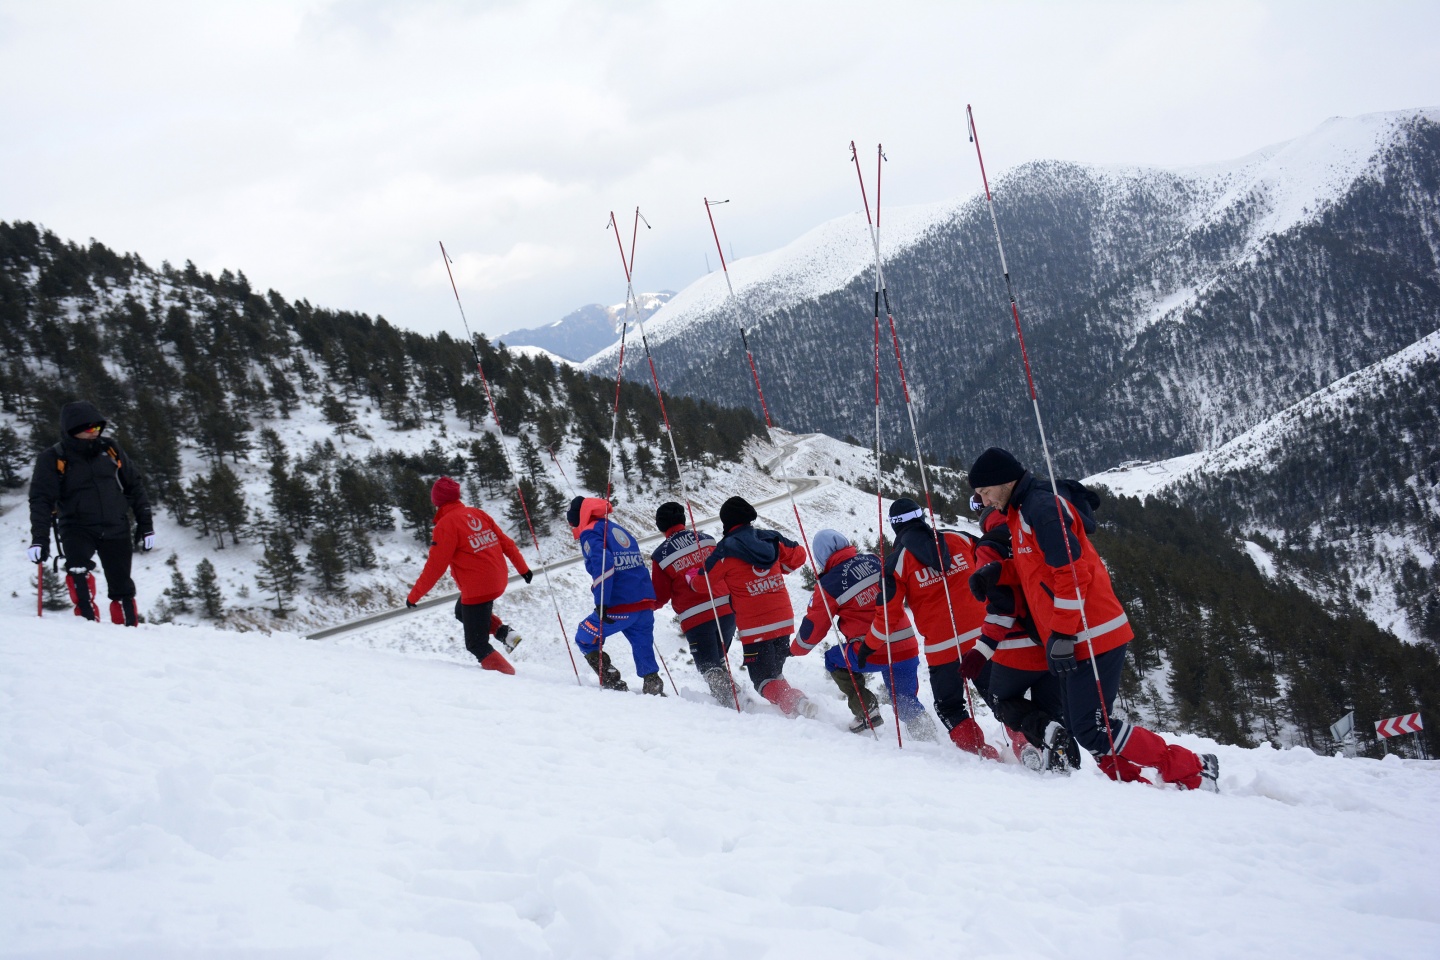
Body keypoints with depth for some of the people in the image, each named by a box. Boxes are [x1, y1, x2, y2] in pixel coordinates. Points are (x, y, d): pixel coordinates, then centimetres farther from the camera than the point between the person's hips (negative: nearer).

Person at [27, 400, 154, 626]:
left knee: (122, 588, 6)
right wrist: (39, 539, -22)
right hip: (77, 528, -3)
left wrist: (145, 526, 10)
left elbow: (135, 486, 12)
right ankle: (88, 620, -25)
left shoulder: (109, 450, 5)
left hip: (115, 528, 3)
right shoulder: (53, 459, -4)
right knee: (78, 568, -31)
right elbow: (41, 500, -9)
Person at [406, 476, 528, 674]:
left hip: (477, 589, -8)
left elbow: (435, 566, -16)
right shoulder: (477, 513, 5)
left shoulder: (446, 524, -15)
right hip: (498, 581, 8)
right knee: (463, 612, 31)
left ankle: (505, 673, -8)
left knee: (477, 644, 3)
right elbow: (506, 542, 9)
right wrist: (523, 568, 22)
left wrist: (414, 596, -7)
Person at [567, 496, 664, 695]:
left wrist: (601, 603, -21)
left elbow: (602, 564, -19)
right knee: (644, 655, 14)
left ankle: (613, 684, 5)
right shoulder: (621, 531, 22)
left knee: (585, 639, 13)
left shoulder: (590, 533, -2)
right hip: (646, 604, 7)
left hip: (620, 607, -7)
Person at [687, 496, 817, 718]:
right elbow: (798, 554, 19)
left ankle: (795, 703, -28)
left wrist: (691, 575, 21)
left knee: (764, 680, -4)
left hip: (755, 628, -6)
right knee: (775, 673, 25)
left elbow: (703, 582, -1)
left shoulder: (726, 550, -10)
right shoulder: (770, 539, 4)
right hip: (784, 621, 6)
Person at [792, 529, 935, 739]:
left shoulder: (828, 585, -6)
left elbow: (814, 626, 4)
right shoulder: (874, 561, 6)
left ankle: (866, 710, 12)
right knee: (907, 703, 20)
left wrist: (795, 649, 22)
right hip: (908, 648, 5)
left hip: (873, 655, -5)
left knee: (833, 660, 24)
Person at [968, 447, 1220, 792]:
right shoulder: (1023, 512, 20)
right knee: (1081, 728, 9)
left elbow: (1072, 572, -20)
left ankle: (1193, 770, -5)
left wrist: (1061, 634, -19)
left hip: (1090, 638, -10)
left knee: (1092, 730, -11)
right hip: (1074, 640, 10)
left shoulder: (1042, 507, -13)